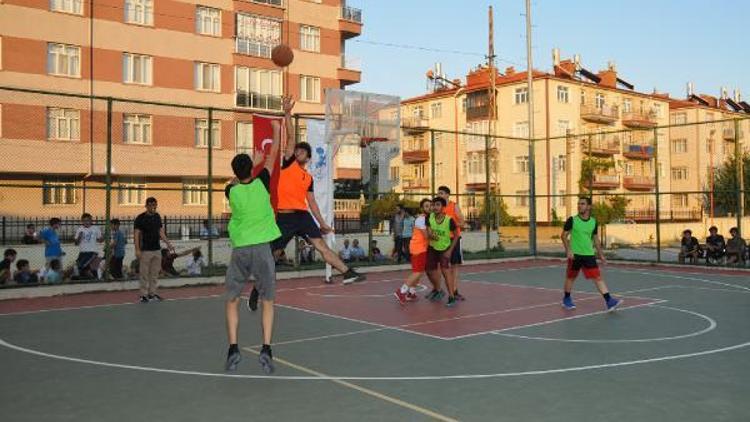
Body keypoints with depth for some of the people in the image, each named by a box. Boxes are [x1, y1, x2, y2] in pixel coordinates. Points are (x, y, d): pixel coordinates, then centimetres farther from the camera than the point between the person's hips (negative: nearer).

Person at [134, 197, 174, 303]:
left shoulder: (157, 217, 8)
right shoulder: (140, 218, -9)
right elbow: (136, 235, -12)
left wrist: (168, 243, 4)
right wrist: (137, 250, -19)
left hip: (157, 250, 6)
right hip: (145, 250, -6)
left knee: (155, 273, 9)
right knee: (144, 274, -1)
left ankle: (152, 294, 16)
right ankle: (143, 295, 5)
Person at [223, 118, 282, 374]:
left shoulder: (231, 191, 0)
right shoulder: (261, 183, -3)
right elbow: (273, 156, 12)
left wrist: (251, 164, 37)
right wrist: (277, 130, 25)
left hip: (240, 250, 1)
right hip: (262, 248, -1)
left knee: (232, 301, 13)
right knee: (267, 302, 9)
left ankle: (233, 349, 4)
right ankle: (266, 350, -2)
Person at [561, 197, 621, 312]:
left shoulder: (593, 222, 4)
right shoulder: (572, 220, -7)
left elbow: (596, 239, 14)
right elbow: (564, 235, -4)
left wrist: (600, 254, 12)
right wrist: (568, 250, -16)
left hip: (589, 255, 2)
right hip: (575, 254, -2)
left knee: (598, 277, -6)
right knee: (571, 277, 9)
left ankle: (609, 301, -10)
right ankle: (566, 299, 28)